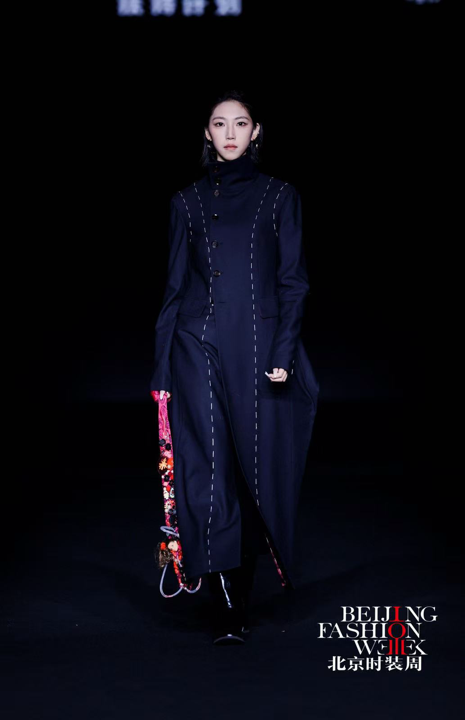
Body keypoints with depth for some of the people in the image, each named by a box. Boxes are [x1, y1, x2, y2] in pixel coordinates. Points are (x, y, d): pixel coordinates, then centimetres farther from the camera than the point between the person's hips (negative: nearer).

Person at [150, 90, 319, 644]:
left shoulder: (279, 196, 8)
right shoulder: (188, 202, 11)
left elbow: (293, 281, 3)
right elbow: (175, 285, 10)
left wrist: (284, 352, -9)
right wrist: (162, 367, 5)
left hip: (259, 348, 0)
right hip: (199, 348, 1)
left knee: (257, 467, 2)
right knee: (207, 468, -9)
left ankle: (243, 588, 17)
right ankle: (228, 606, -6)